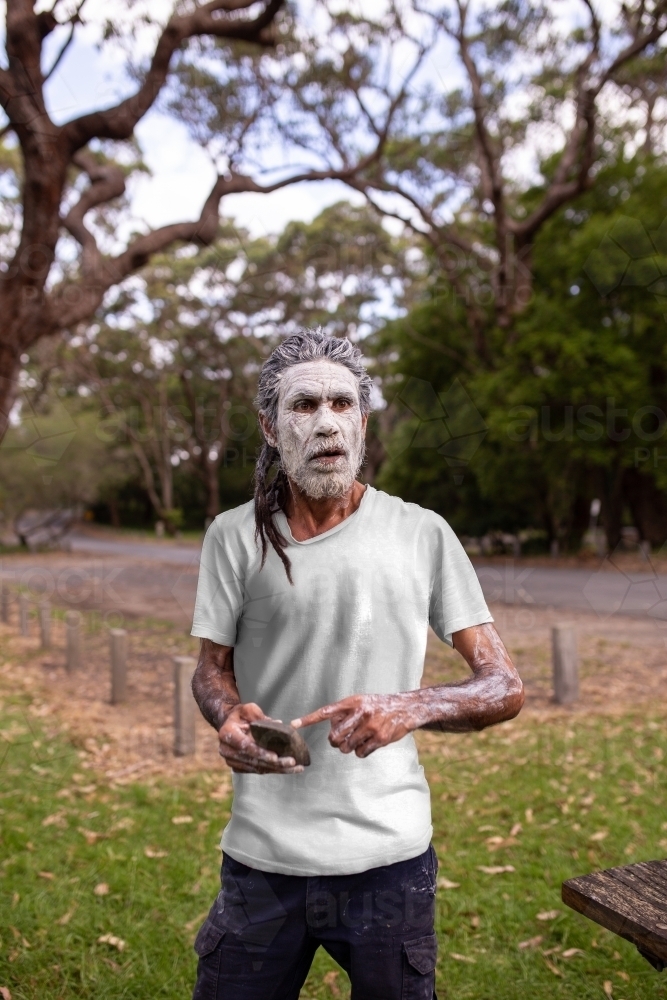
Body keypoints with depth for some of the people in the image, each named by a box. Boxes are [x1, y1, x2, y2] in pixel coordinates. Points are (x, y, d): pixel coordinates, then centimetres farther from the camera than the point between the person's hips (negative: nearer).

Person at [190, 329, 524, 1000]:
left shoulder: (422, 534, -5)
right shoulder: (235, 536, -2)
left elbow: (505, 688, -3)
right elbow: (212, 668, 8)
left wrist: (410, 707, -23)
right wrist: (228, 717, -16)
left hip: (389, 853, 0)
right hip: (262, 857, 1)